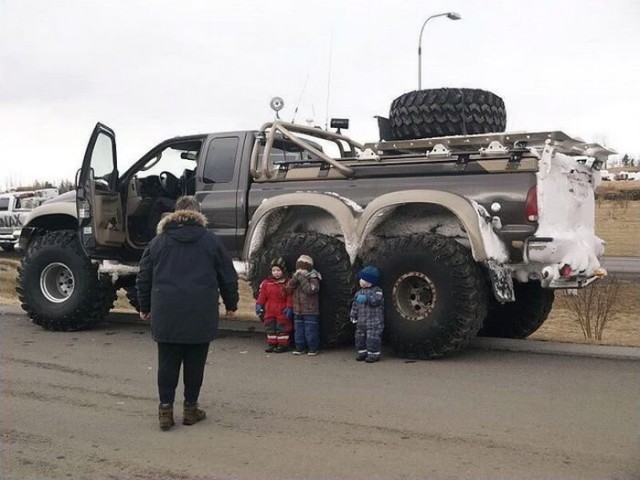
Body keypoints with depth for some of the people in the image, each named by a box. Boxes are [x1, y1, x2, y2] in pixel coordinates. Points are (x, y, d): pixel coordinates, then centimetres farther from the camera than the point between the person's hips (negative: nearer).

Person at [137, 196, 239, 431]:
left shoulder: (158, 241, 8)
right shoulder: (210, 241, 4)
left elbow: (144, 277, 12)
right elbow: (228, 276, 7)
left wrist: (145, 307, 22)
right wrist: (231, 304, 20)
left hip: (167, 314, 1)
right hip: (200, 314, -1)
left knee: (167, 362, 7)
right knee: (195, 362, 7)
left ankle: (165, 409, 6)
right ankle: (191, 408, 14)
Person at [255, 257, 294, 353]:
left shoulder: (287, 283, -8)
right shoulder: (266, 283, 4)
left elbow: (290, 297, -8)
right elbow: (262, 295, 9)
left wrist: (289, 307, -14)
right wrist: (259, 304, 2)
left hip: (282, 312, -4)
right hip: (269, 311, 4)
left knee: (282, 328, 2)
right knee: (270, 328, 11)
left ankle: (283, 344, 10)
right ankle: (271, 343, 21)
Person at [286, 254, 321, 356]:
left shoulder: (313, 279, -8)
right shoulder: (296, 277, 11)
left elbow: (310, 289, -25)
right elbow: (288, 288, -1)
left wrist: (302, 279, -23)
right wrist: (295, 279, -16)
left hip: (310, 311, -6)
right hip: (298, 311, 6)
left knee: (310, 330, -3)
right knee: (298, 330, 10)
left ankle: (313, 348, 6)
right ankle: (300, 347, 19)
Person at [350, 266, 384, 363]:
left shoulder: (377, 291, -6)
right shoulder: (359, 292, 14)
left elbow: (377, 300, -26)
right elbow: (355, 306, 18)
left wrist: (366, 298, -36)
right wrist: (353, 317, 15)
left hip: (374, 322, -7)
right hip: (361, 321, 7)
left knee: (372, 338, -7)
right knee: (360, 337, 11)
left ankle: (374, 354, 4)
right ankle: (362, 352, 23)